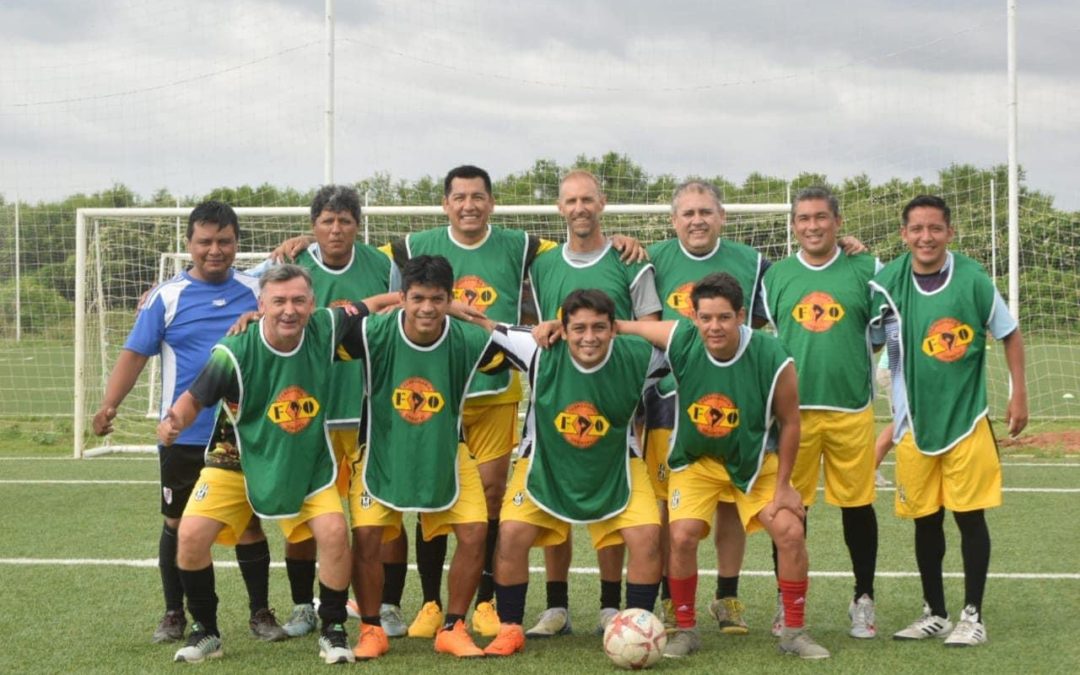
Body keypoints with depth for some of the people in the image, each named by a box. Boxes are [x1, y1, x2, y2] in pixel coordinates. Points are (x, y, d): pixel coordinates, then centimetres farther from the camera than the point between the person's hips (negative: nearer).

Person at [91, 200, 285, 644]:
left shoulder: (255, 292, 3)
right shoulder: (166, 297, -3)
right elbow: (135, 353, -5)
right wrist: (108, 405, -17)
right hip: (184, 437, -1)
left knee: (250, 522, 6)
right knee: (178, 523, 8)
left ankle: (261, 613, 18)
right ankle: (174, 615, 22)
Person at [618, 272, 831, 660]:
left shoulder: (773, 360, -27)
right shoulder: (679, 340, -23)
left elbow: (789, 422, -13)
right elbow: (621, 326, -6)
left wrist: (782, 486, -9)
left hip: (756, 461, 0)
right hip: (696, 460, 1)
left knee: (790, 531, -11)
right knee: (682, 536, -16)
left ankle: (794, 632, 8)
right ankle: (685, 630, 5)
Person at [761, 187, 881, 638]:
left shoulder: (865, 270, 3)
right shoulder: (775, 275, 7)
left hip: (852, 409, -1)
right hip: (792, 409, 1)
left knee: (857, 505, 5)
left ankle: (863, 601, 20)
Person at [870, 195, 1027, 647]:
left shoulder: (972, 279, -8)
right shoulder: (887, 283, -3)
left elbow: (1009, 334, 3)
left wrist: (1019, 395, 1)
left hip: (967, 418, -2)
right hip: (915, 421, 2)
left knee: (970, 515, -2)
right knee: (925, 520, 9)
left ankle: (973, 615, 9)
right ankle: (934, 614, 22)